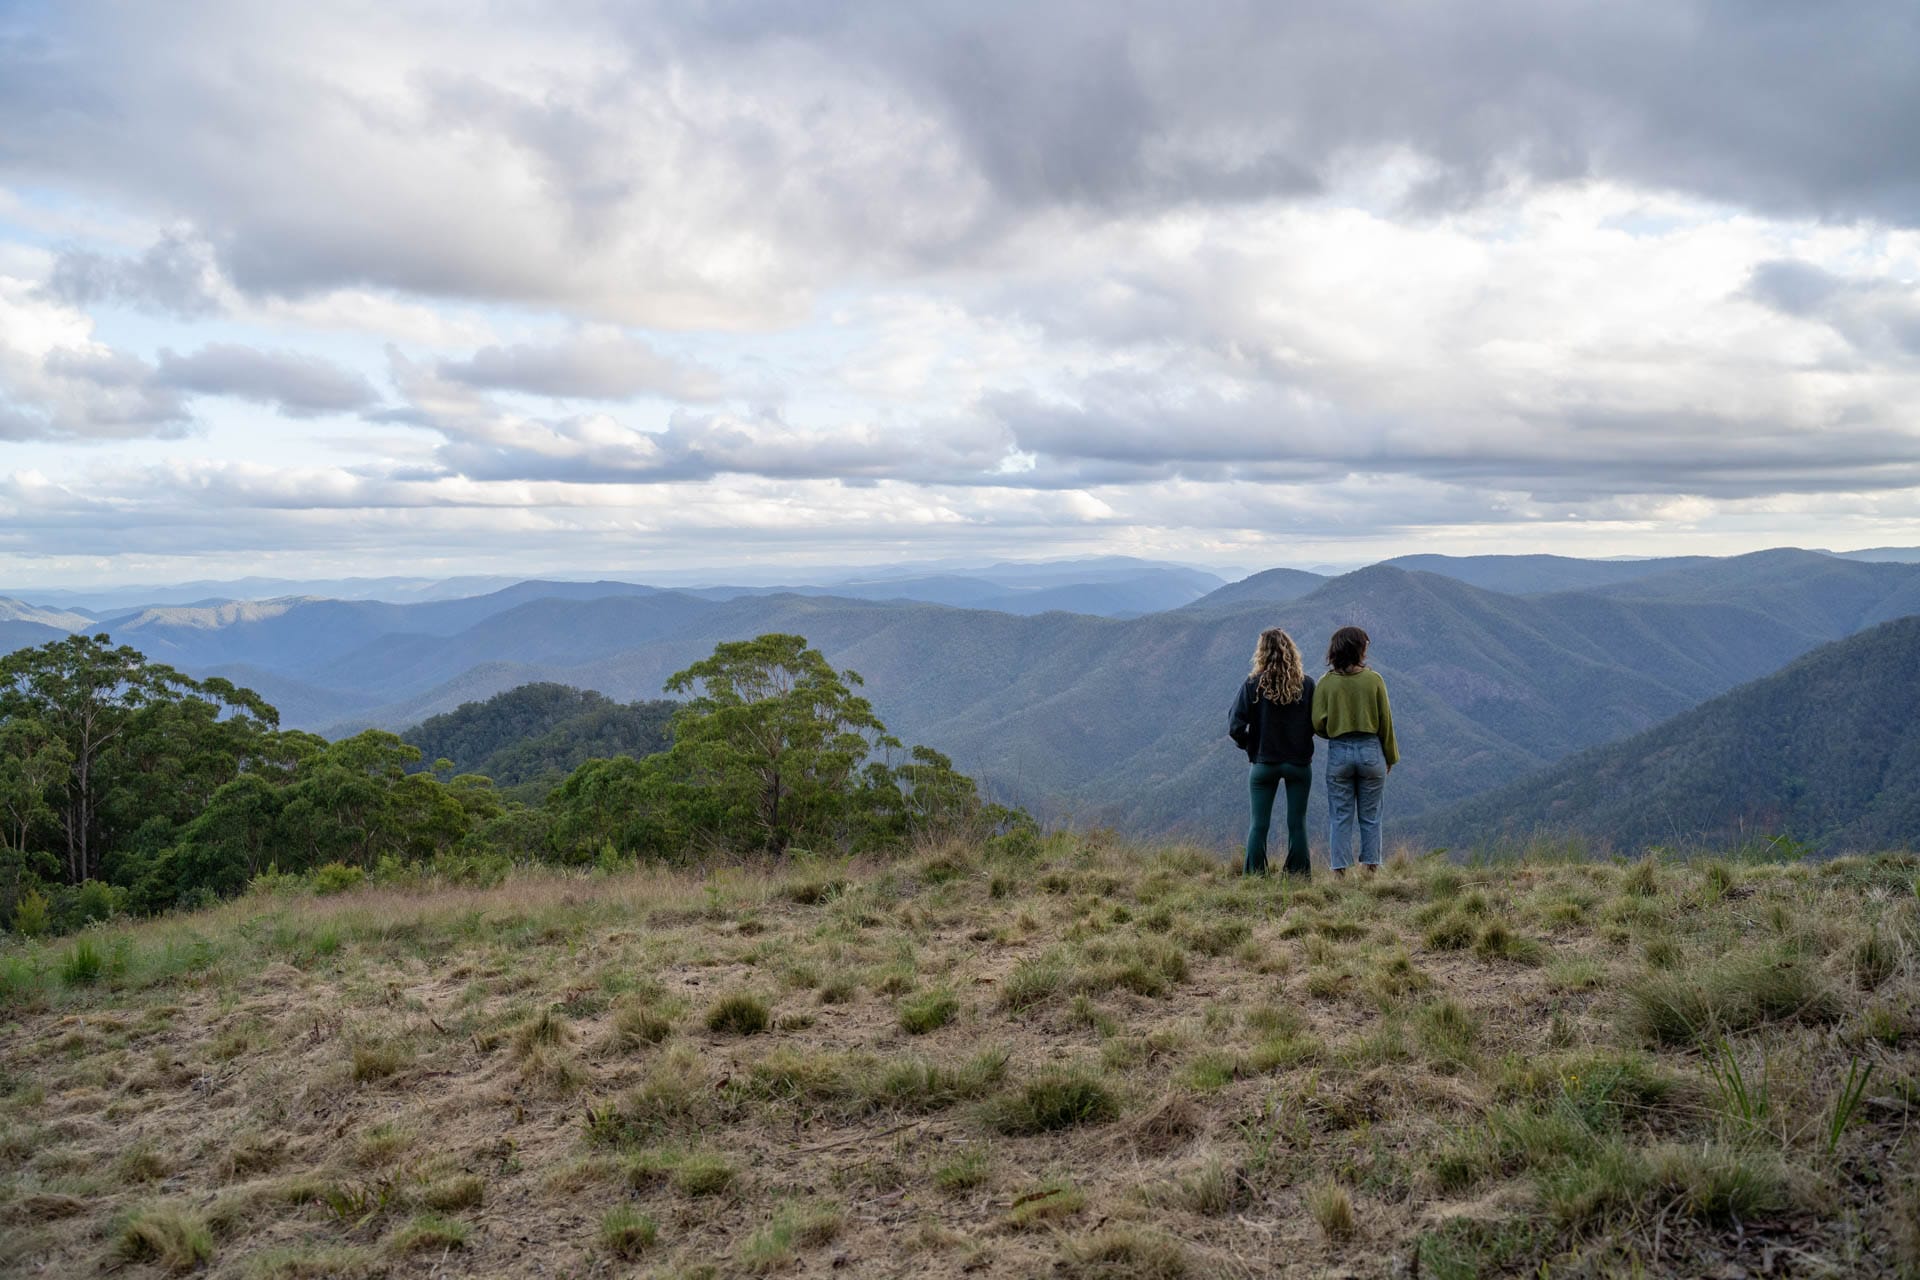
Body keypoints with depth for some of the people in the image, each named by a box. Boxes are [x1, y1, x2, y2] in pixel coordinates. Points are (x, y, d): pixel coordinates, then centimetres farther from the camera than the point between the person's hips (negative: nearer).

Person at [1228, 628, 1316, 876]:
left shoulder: (1253, 685, -9)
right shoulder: (1306, 684, -5)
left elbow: (1235, 727, -12)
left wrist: (1248, 745, 6)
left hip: (1263, 763, -1)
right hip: (1299, 763, 1)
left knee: (1259, 825, 7)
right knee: (1297, 823, 9)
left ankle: (1255, 876, 7)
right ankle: (1298, 875, 11)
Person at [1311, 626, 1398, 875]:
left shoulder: (1326, 682, -5)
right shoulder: (1374, 679, -4)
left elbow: (1318, 723, -6)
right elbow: (1385, 721, 0)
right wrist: (1390, 756, 10)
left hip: (1338, 752, 0)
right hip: (1371, 751, 0)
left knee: (1340, 817, 6)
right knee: (1370, 817, 9)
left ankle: (1339, 871, 4)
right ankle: (1371, 868, 10)